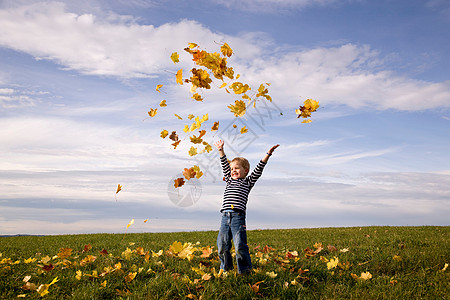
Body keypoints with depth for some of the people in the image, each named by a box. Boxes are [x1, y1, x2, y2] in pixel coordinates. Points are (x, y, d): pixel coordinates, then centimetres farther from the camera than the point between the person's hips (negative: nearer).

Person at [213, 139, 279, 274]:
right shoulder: (229, 180, 23)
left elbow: (258, 169, 8)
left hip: (238, 217, -4)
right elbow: (224, 165, 27)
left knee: (240, 245, -9)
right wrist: (221, 149, 28)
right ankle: (225, 267, 24)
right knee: (222, 245, 5)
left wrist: (268, 154, 3)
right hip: (225, 216, 4)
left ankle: (244, 268, 7)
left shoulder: (248, 182, 12)